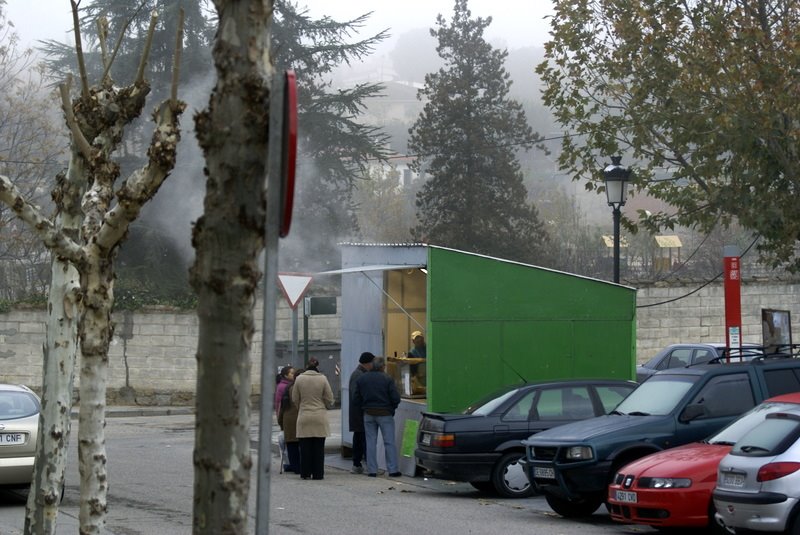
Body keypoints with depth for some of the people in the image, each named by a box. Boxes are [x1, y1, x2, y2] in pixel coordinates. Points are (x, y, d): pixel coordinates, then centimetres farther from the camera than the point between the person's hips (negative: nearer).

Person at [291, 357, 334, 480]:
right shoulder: (322, 379, -4)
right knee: (319, 447, 3)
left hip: (304, 417, 1)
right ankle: (317, 473, 4)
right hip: (320, 418, -1)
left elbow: (295, 399, 6)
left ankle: (305, 473, 8)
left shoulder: (299, 379, -2)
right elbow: (329, 399, 2)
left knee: (305, 447, 6)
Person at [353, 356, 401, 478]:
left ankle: (372, 470, 7)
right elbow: (396, 398, -12)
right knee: (389, 442, 2)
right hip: (385, 414, -3)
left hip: (368, 414, 4)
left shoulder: (361, 379, 3)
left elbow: (356, 399, 3)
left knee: (371, 442, 8)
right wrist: (391, 408, 6)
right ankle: (392, 469, 0)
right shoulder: (387, 379, -9)